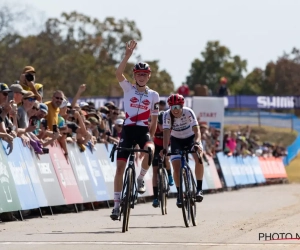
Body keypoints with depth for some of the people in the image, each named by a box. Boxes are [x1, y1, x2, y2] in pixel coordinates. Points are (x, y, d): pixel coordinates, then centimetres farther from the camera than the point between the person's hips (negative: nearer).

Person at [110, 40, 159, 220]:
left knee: (150, 150, -34)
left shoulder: (153, 95, 7)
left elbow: (154, 118, 12)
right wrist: (128, 55, -23)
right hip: (128, 129, 0)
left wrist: (152, 136, 2)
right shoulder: (128, 89, 4)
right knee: (120, 166, -5)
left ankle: (141, 178, -7)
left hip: (143, 130, 0)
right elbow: (119, 73, -15)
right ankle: (117, 204, 3)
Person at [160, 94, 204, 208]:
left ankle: (199, 189, -16)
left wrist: (197, 143, -52)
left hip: (191, 137, -1)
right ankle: (179, 195, 2)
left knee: (199, 158, -27)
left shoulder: (188, 112, -28)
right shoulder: (167, 115, -25)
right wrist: (165, 149, -47)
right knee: (176, 167, -14)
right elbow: (166, 133, -32)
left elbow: (196, 130, -33)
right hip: (176, 140, 1)